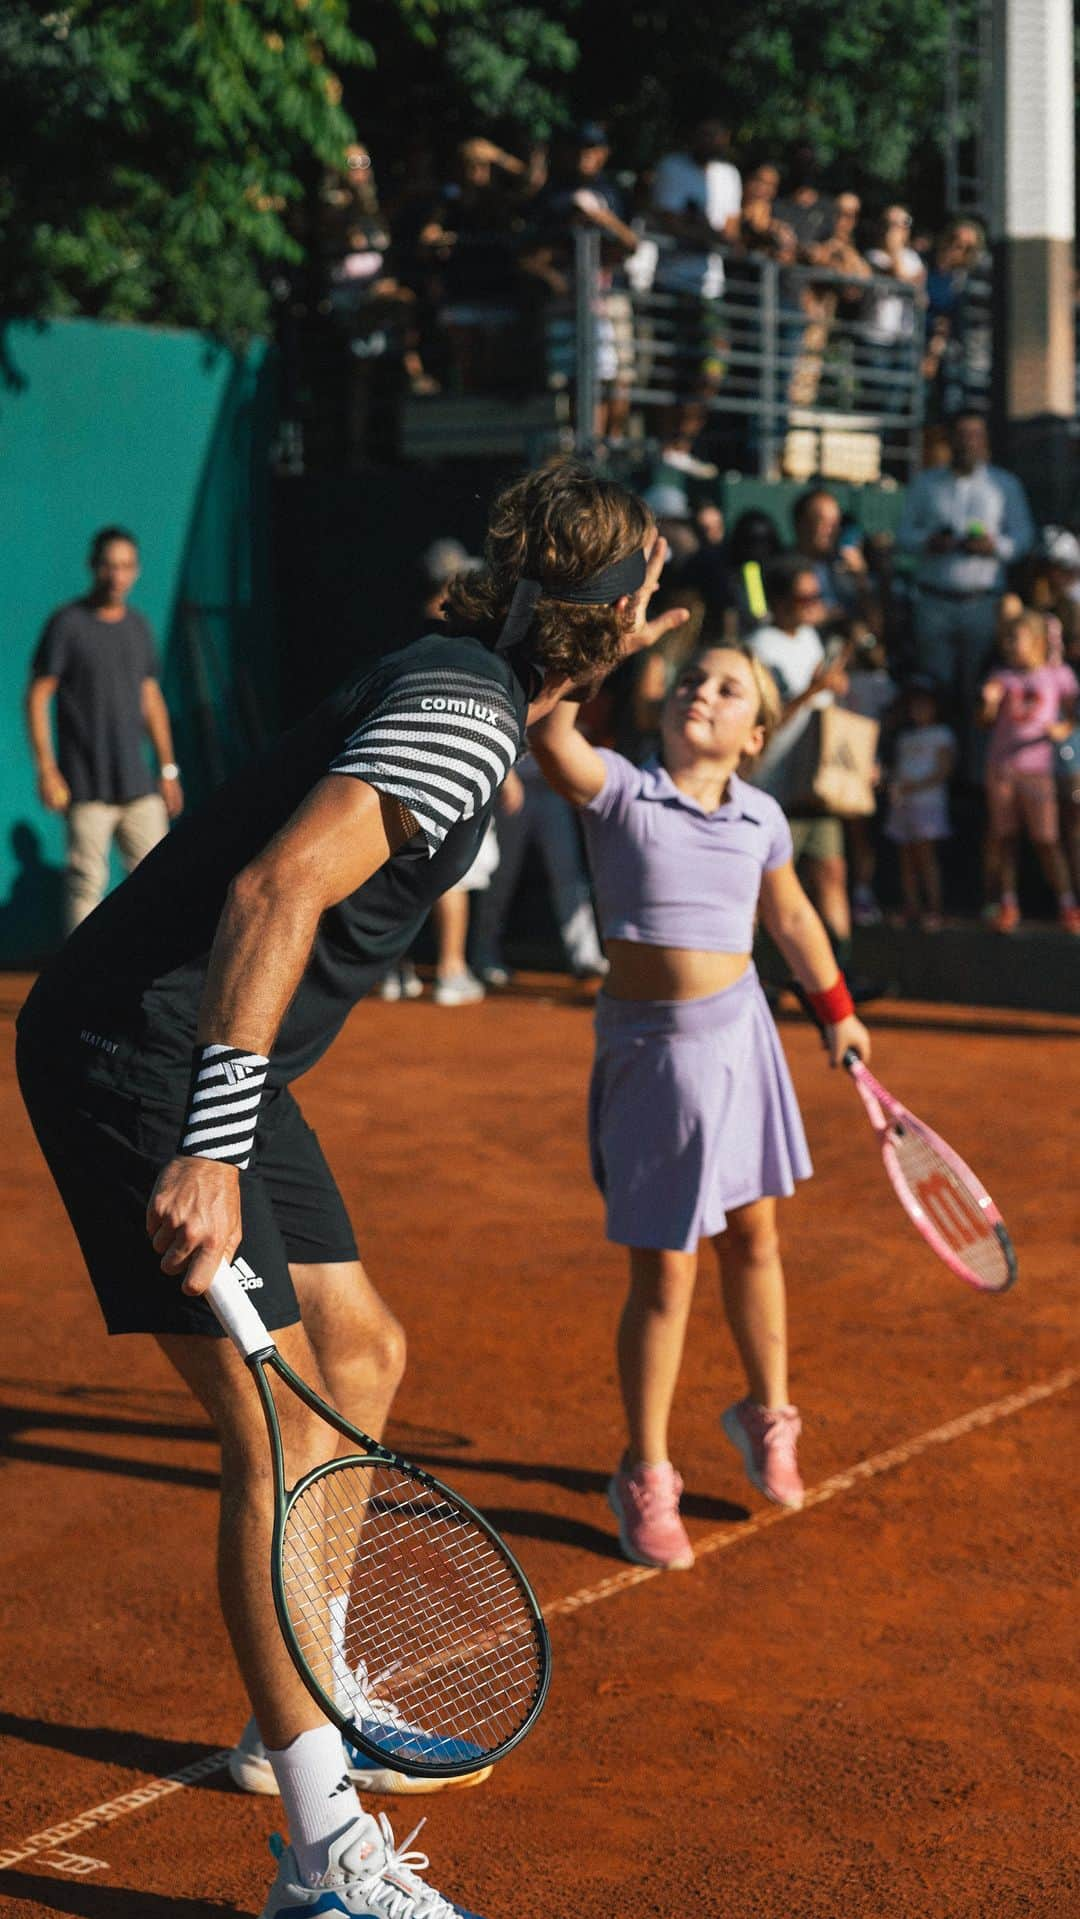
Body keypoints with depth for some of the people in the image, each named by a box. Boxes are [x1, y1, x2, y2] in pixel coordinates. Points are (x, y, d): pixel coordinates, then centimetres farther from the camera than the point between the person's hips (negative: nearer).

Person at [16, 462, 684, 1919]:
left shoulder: (455, 678, 11)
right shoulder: (462, 716, -19)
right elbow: (276, 892, -33)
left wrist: (565, 680, 48)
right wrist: (211, 1150, -37)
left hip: (207, 1057, 11)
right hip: (132, 1054, -11)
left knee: (360, 1350, 17)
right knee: (281, 1430, -12)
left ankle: (314, 1709, 32)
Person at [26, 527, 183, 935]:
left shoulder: (138, 626, 13)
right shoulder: (68, 624, -4)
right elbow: (37, 697, -5)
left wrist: (168, 769, 17)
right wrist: (46, 769, -12)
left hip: (136, 781, 5)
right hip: (86, 785, -5)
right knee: (87, 882, -6)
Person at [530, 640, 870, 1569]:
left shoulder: (762, 819, 1)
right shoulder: (620, 789, -12)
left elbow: (791, 916, 19)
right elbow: (552, 735, -33)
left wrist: (837, 1011, 27)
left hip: (737, 1031, 5)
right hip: (650, 1048, -4)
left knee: (752, 1237, 18)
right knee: (663, 1275, 0)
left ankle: (767, 1415, 42)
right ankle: (646, 1479, 17)